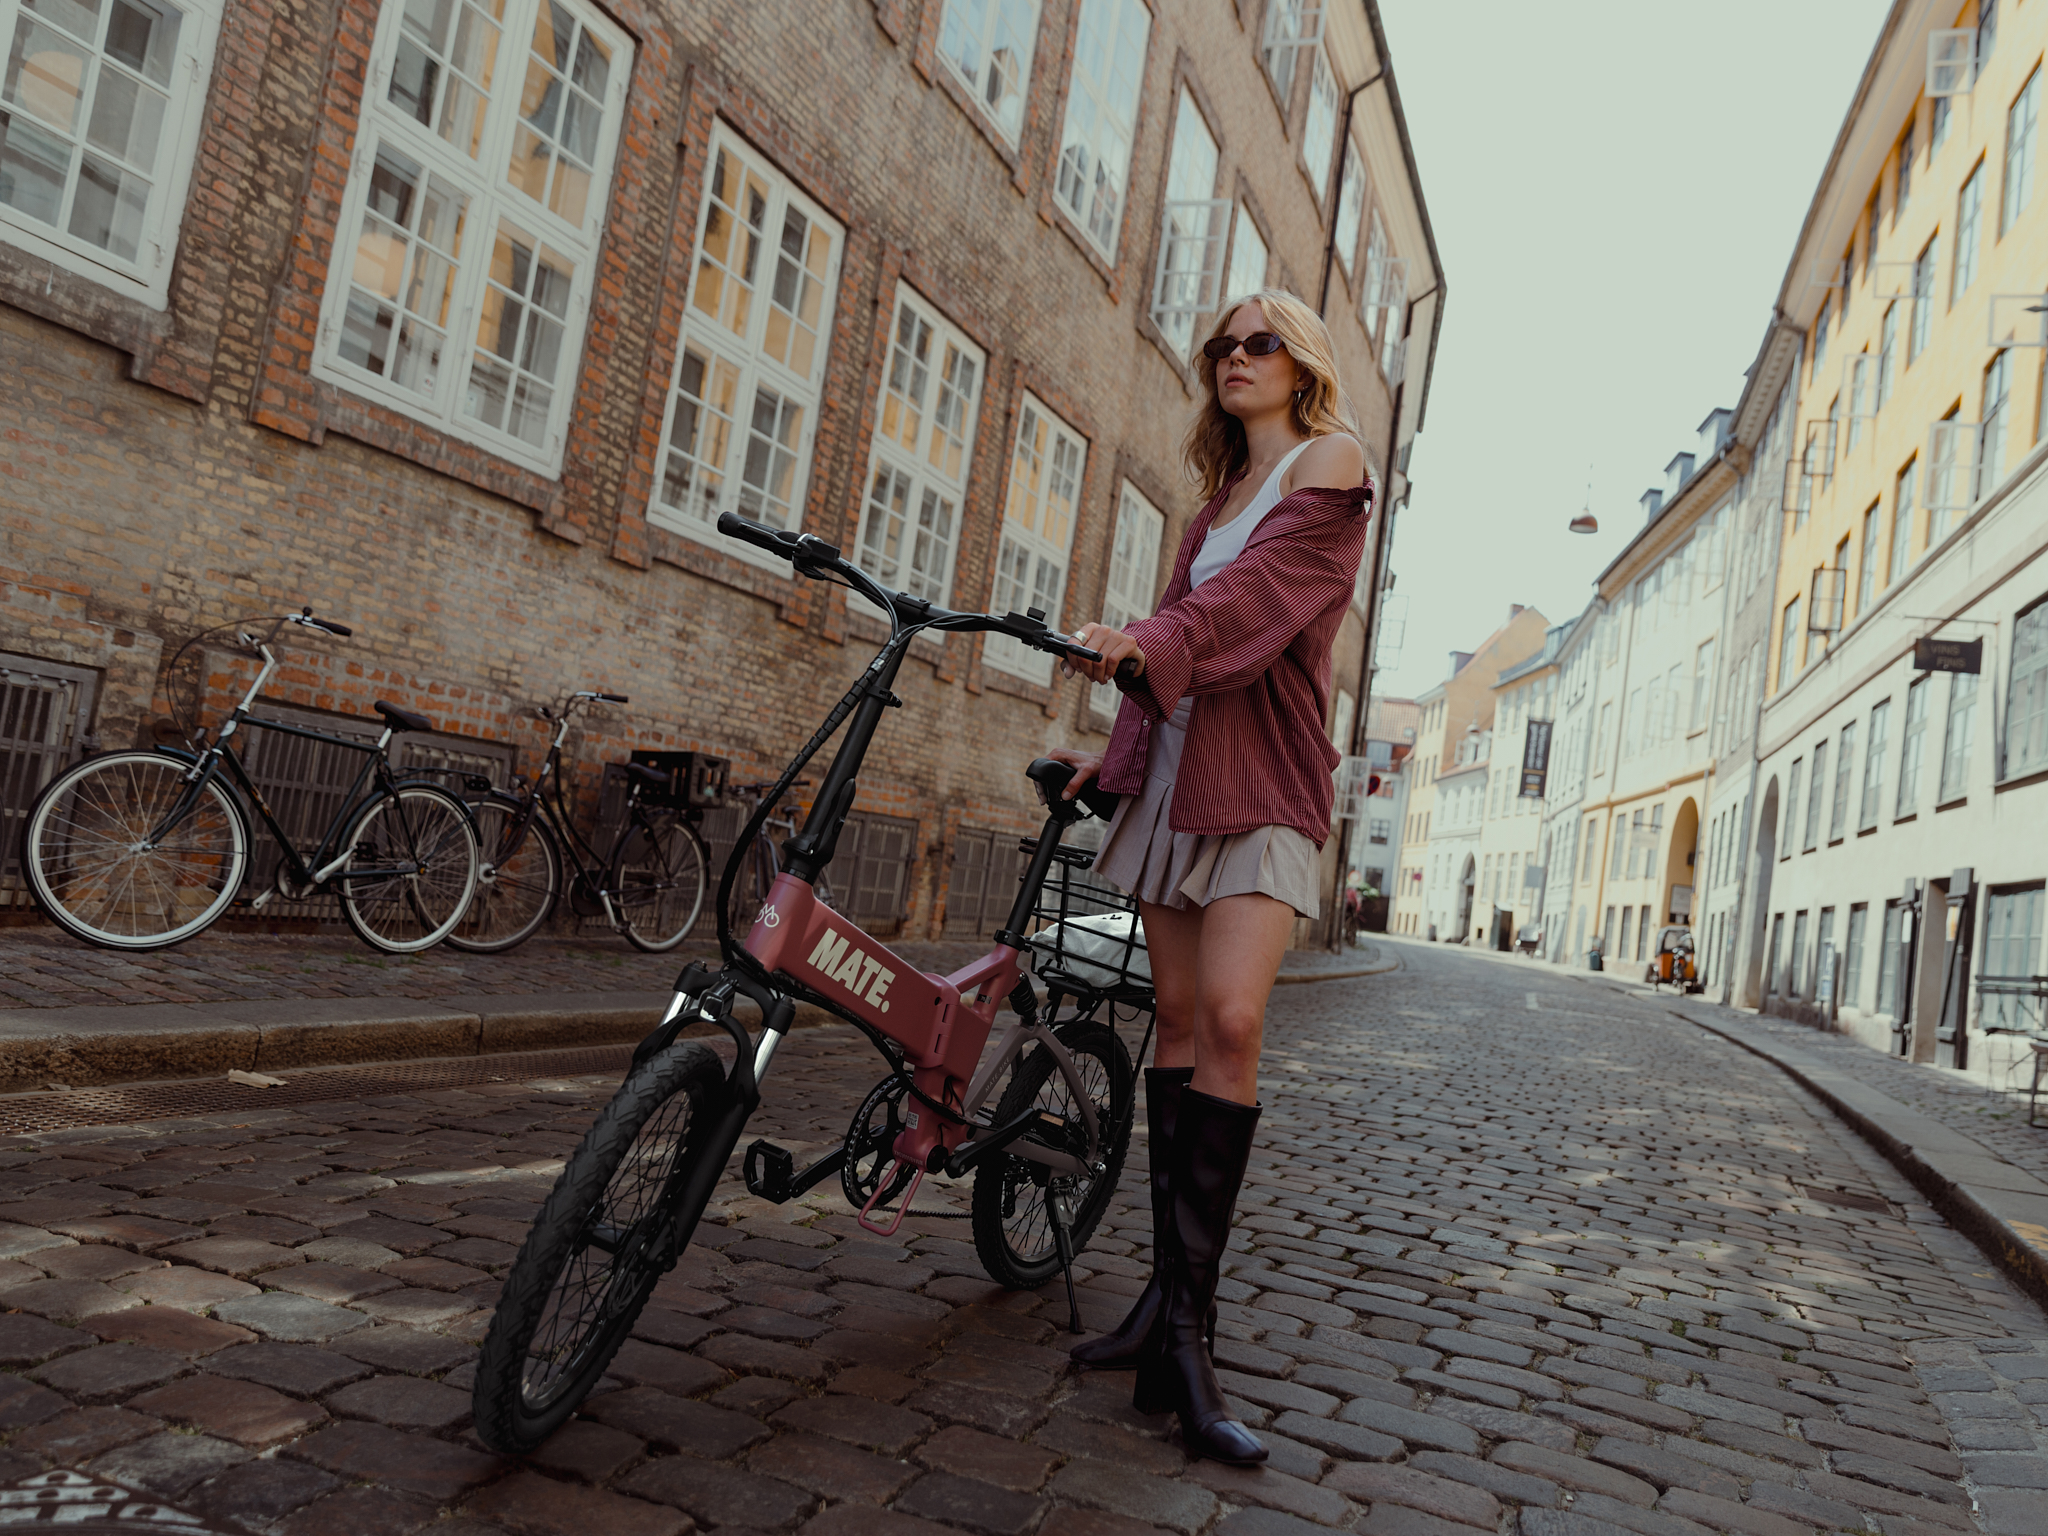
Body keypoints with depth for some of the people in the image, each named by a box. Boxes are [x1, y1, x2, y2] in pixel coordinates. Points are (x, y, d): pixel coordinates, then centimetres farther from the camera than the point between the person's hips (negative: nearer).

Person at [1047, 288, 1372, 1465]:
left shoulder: (1329, 465, 2)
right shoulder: (1222, 495, 24)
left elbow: (1257, 594, -17)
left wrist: (1151, 641, -33)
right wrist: (1113, 757, 19)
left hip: (1264, 780, -7)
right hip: (1178, 770, 7)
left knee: (1231, 1019, -21)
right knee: (1180, 1021, 4)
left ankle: (1188, 1332, -17)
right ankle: (1172, 1289, 12)